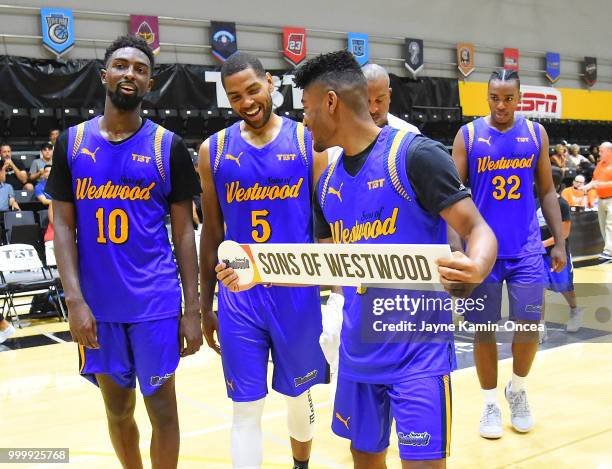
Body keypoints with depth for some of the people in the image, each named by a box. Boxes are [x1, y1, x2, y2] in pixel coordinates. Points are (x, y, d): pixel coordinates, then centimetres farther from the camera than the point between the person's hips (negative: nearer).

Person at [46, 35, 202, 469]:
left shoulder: (169, 146, -2)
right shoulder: (72, 142, 3)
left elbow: (184, 231, 0)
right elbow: (63, 225, 3)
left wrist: (192, 308, -4)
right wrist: (75, 300, -8)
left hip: (156, 302, -2)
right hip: (98, 303, 2)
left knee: (161, 407, 7)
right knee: (118, 408, 16)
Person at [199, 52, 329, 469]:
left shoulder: (308, 142, -3)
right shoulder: (214, 150, 2)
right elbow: (212, 233, 7)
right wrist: (205, 306, 8)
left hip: (297, 292, 0)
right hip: (238, 297, 0)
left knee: (299, 396, 18)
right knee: (246, 408, 4)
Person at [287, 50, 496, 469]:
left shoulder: (415, 154, -14)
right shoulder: (328, 183, 8)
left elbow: (478, 230, -15)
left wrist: (474, 270, -38)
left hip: (418, 350, -7)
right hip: (358, 352, 7)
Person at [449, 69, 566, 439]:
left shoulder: (536, 133, 4)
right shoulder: (468, 135, -3)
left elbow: (547, 191, 10)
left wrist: (560, 243, 6)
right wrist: (456, 247, -14)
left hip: (527, 248, 2)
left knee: (530, 325, 1)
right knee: (484, 328, 5)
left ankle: (518, 389, 29)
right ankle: (491, 402, 22)